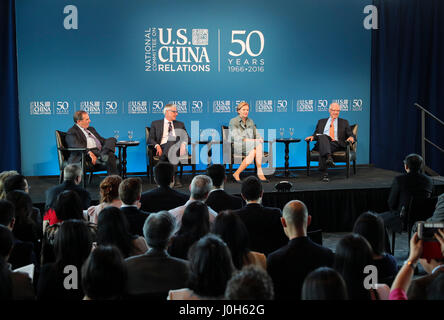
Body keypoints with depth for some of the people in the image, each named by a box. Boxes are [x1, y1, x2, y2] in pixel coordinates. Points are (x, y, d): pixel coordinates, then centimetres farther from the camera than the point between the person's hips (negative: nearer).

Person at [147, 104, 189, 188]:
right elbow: (150, 139, 11)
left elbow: (187, 138, 18)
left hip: (177, 147, 2)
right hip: (163, 147, -2)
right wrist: (157, 145, -13)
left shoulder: (180, 124, 27)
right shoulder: (155, 124, 19)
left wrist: (183, 143, -7)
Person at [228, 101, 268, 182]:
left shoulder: (250, 121, 18)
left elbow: (256, 134, 17)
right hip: (238, 146, -5)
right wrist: (251, 140, -23)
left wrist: (260, 139, -8)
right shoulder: (233, 121, -1)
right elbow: (236, 137, -13)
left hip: (251, 146, 5)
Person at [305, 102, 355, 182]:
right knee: (323, 136, -38)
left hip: (336, 144, -1)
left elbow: (351, 135, 16)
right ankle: (329, 157, -59)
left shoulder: (344, 122, 24)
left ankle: (324, 173, -45)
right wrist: (312, 137, -2)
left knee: (322, 150, -37)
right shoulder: (321, 121, 28)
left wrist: (351, 137, -9)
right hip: (323, 143, 1)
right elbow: (316, 134, 23)